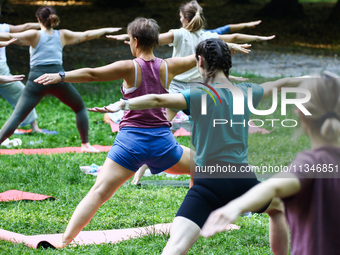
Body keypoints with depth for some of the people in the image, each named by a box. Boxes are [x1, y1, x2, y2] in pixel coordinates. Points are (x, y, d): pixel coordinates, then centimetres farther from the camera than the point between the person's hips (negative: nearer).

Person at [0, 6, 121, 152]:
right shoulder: (62, 35, 12)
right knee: (80, 108, 24)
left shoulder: (35, 35, 3)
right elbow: (86, 35, 22)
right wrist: (106, 30, 35)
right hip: (58, 78, 2)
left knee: (17, 116, -4)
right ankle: (86, 144, 21)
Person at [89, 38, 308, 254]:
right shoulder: (247, 93, 10)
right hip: (243, 179, 5)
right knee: (278, 208, 38)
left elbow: (158, 100, -22)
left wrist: (123, 104, -30)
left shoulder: (201, 96, -5)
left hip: (209, 182, -4)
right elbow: (279, 84, 30)